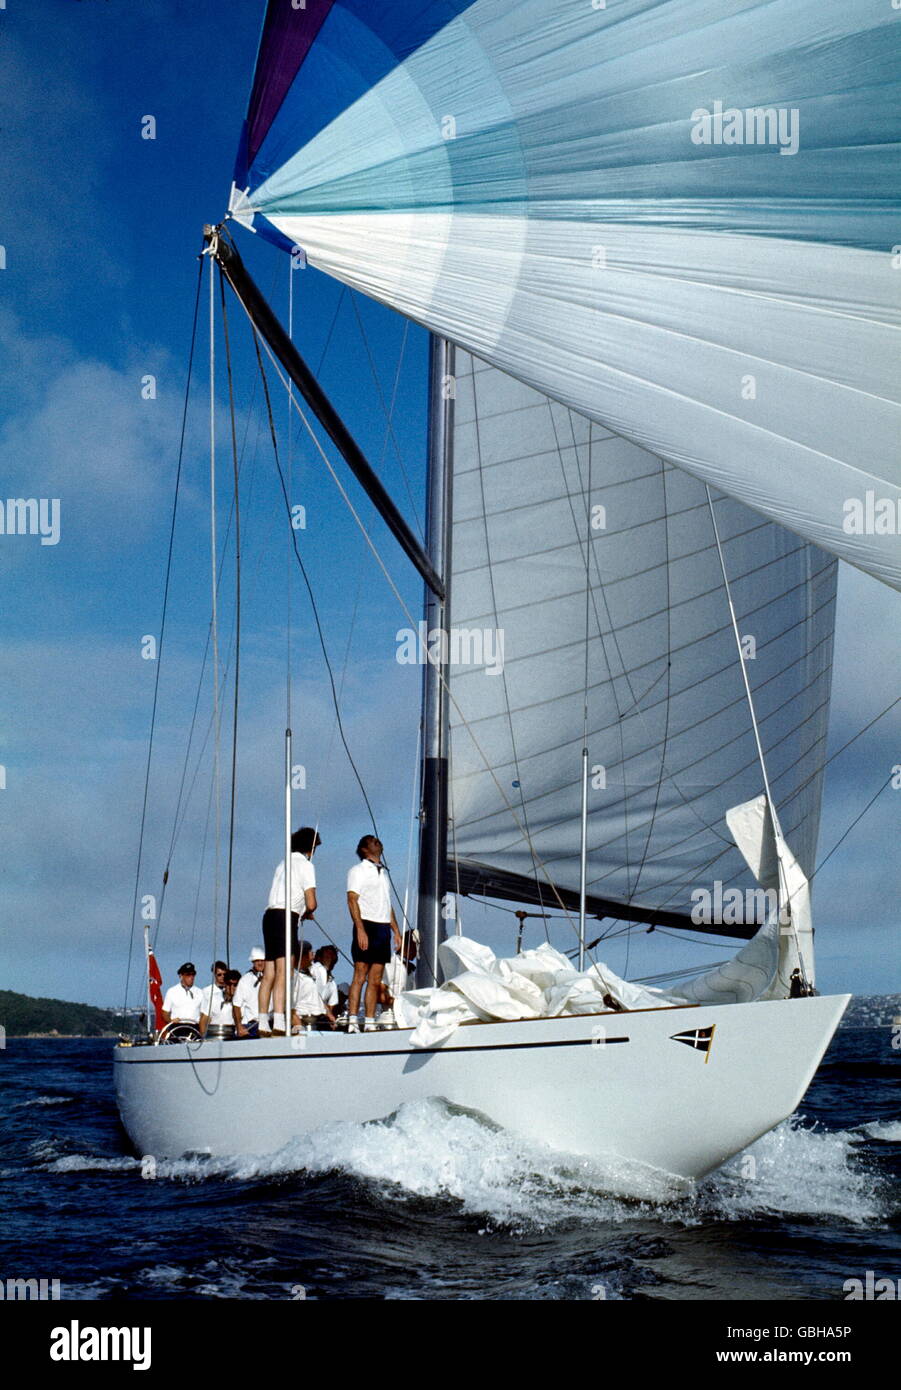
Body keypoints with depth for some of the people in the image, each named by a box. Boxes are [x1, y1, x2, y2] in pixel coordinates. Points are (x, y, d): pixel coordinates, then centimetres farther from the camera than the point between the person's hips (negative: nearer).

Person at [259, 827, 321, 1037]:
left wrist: (303, 912, 17)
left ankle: (263, 1025, 10)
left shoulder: (284, 864, 22)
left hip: (270, 915, 8)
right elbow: (311, 904, -7)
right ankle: (278, 1025, -24)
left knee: (269, 974, 9)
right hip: (286, 917, -8)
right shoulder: (305, 865, -1)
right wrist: (307, 912, 14)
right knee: (283, 972, -15)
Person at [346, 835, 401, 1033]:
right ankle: (352, 1023, -12)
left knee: (375, 980, 4)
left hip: (383, 928, 7)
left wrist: (396, 930, 15)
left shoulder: (383, 872, 23)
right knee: (360, 976, -10)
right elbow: (352, 900, -8)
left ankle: (370, 1023, 4)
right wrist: (360, 929, -18)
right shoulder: (358, 870, 2)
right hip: (367, 926, -7)